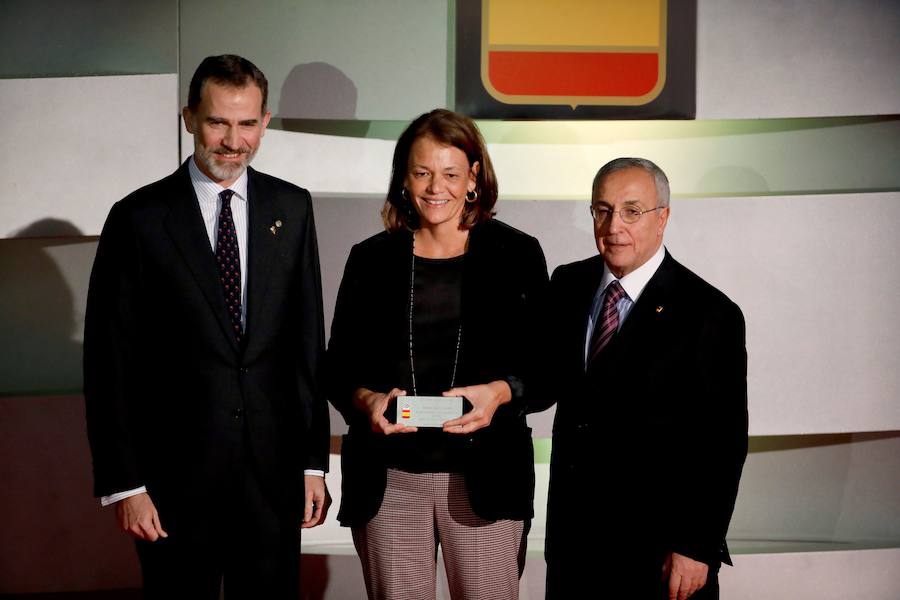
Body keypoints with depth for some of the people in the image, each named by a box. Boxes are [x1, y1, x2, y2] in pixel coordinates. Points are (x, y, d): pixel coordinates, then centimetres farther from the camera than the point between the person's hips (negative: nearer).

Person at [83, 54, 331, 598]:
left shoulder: (291, 208, 6)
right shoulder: (139, 219, -5)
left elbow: (308, 339, 8)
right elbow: (109, 362, -4)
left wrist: (314, 461, 5)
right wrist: (124, 484, -8)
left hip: (273, 473, 3)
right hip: (177, 477, -2)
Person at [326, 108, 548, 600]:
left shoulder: (517, 255, 5)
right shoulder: (371, 259, 9)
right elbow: (338, 366, 10)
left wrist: (500, 392, -15)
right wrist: (365, 400, -11)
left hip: (485, 479, -1)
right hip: (388, 477, 1)